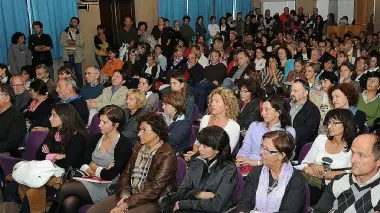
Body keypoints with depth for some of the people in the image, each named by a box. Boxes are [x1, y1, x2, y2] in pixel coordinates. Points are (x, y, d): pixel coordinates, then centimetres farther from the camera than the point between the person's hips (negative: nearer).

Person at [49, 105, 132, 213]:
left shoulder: (124, 145, -10)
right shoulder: (98, 138, 11)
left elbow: (110, 175, -17)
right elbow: (83, 162, 7)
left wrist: (93, 167, -1)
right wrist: (101, 170, -9)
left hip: (106, 188, -5)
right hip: (90, 182, 5)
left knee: (64, 188, -20)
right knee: (68, 203, -26)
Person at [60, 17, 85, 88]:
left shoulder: (80, 33, 10)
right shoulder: (64, 32, 8)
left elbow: (82, 43, -4)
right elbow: (61, 42, -5)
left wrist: (74, 42, -16)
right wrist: (73, 43, -14)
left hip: (77, 56, 0)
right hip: (67, 56, 0)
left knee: (79, 74, 4)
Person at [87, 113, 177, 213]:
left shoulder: (167, 155, -13)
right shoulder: (138, 148, 11)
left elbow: (155, 189, -18)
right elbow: (125, 175, 12)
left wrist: (128, 203, -18)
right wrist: (125, 195, -8)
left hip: (152, 202, -7)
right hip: (130, 195, 7)